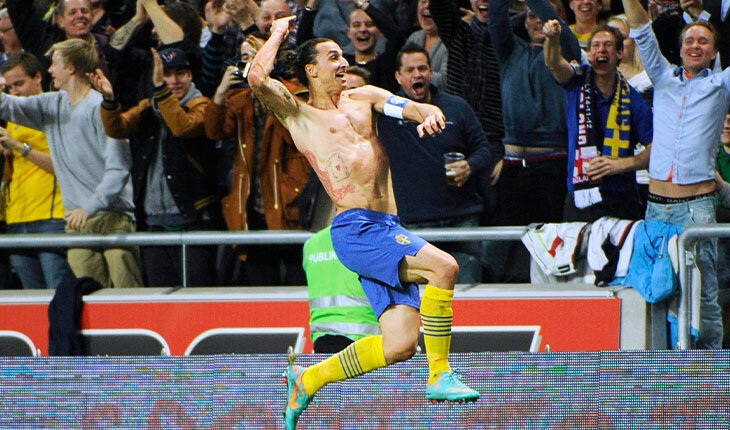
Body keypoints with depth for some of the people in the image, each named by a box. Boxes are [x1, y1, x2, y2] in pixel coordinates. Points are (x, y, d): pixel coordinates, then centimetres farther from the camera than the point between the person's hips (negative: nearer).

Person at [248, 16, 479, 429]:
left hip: (389, 228, 6)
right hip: (356, 229, -6)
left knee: (401, 345, -4)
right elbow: (258, 78, -10)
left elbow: (414, 108, 12)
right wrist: (278, 34, 6)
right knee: (443, 266, -26)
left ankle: (308, 379, 16)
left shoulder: (364, 98, 24)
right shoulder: (298, 114, 8)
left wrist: (431, 115, -12)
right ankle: (440, 377, -18)